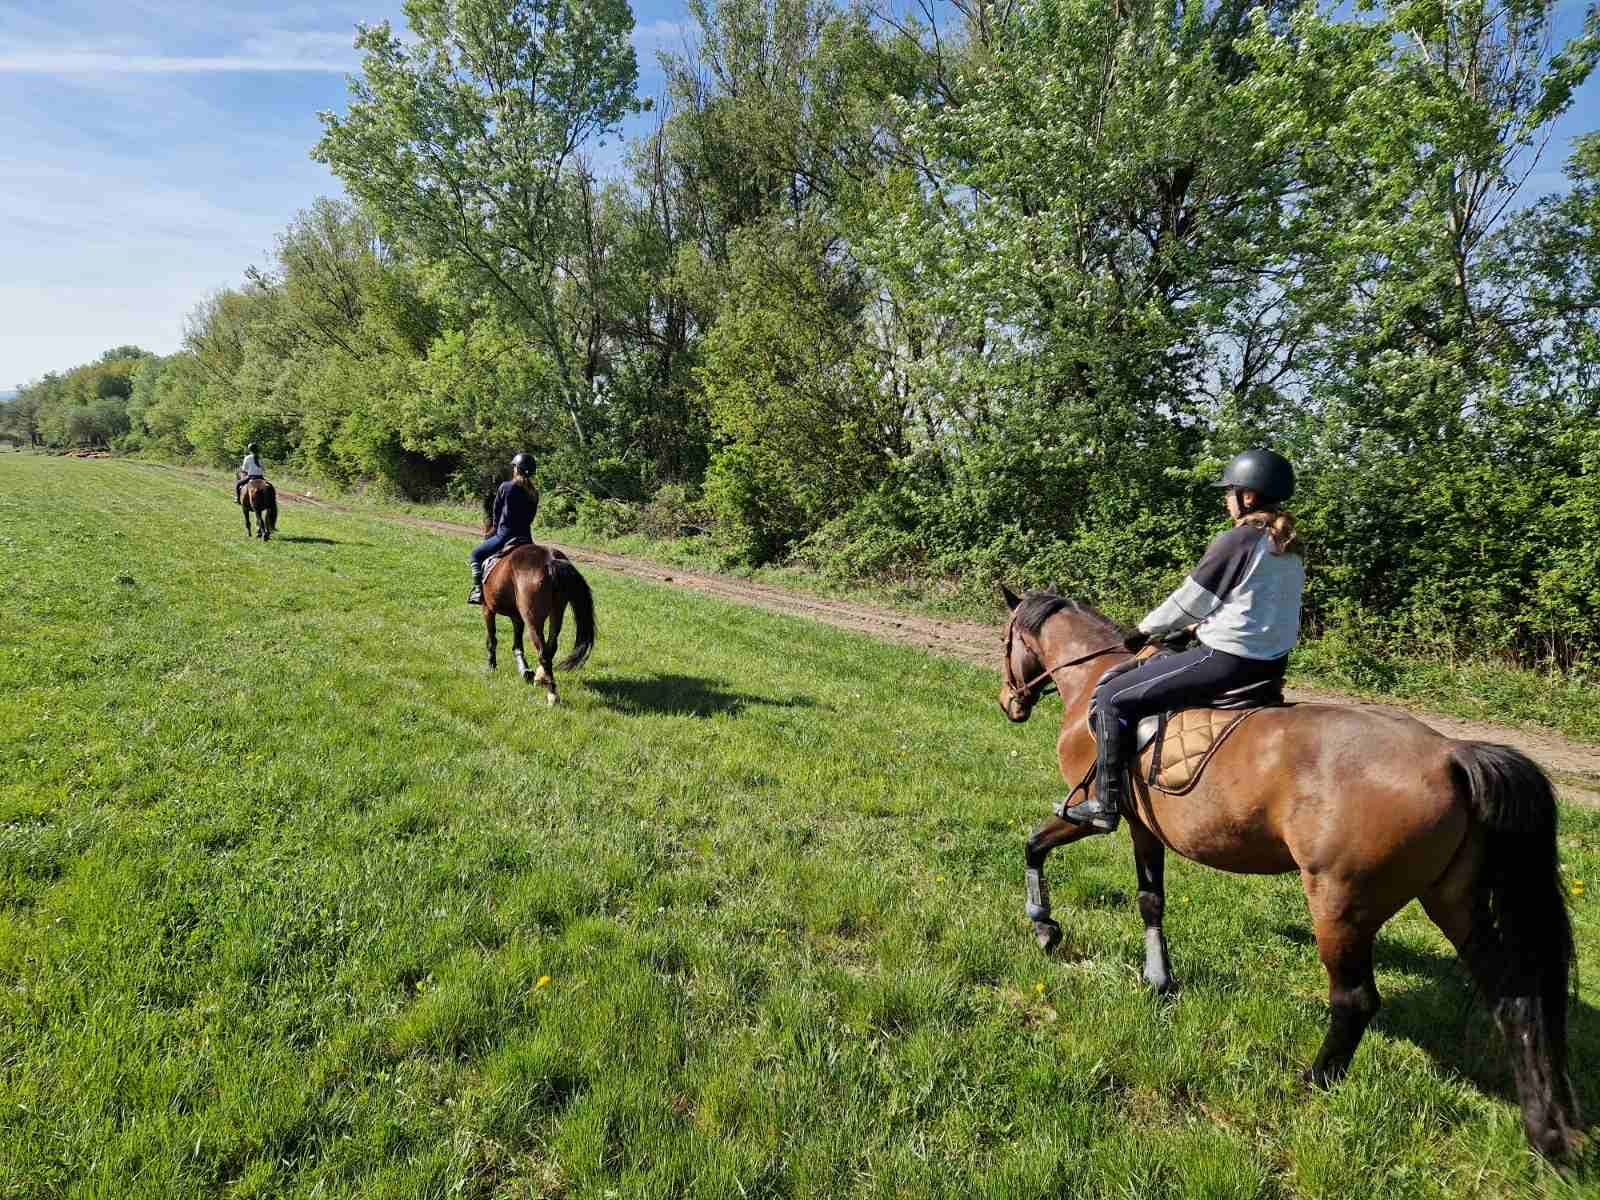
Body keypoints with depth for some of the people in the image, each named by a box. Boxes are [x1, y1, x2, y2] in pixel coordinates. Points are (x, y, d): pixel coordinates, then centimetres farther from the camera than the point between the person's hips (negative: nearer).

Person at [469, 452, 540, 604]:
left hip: (505, 536, -5)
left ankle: (478, 590, 4)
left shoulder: (506, 487, -8)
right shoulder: (534, 494, 5)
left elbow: (496, 512, 3)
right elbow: (530, 517, 10)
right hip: (526, 538, 5)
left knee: (476, 554, 15)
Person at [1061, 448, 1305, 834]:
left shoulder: (1234, 541, -15)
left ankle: (1105, 804, -3)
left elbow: (1188, 602, -9)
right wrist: (1206, 625, 25)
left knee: (1112, 697, -6)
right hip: (1272, 660, 10)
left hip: (1227, 658, -10)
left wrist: (1145, 630, 6)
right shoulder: (1290, 548, 11)